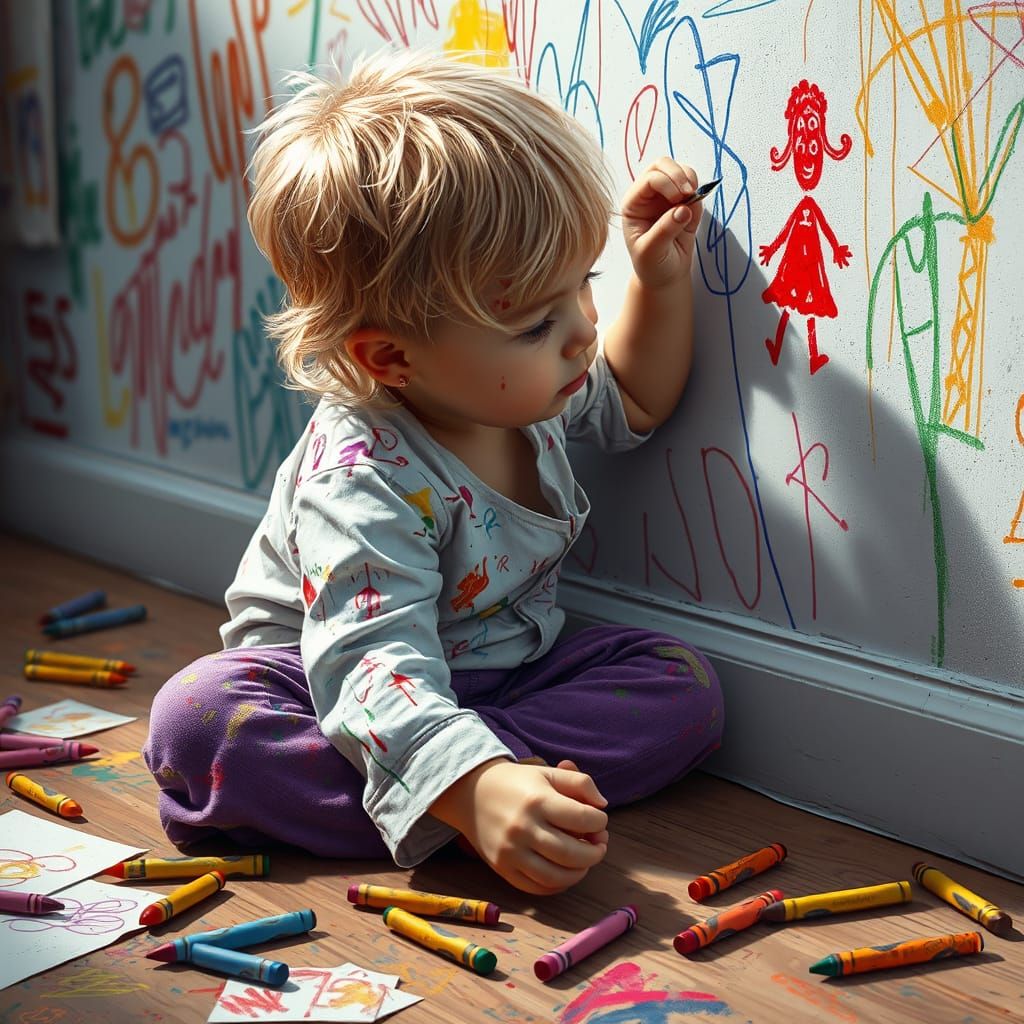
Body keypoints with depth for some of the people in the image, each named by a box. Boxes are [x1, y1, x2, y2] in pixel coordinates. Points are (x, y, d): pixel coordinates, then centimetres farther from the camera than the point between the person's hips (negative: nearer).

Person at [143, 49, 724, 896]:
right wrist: (475, 793, -60)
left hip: (501, 668, 6)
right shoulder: (361, 477, -33)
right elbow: (374, 669, -43)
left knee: (684, 687, -16)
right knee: (197, 719, -33)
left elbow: (629, 403, 15)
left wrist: (661, 281, -1)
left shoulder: (526, 382, -8)